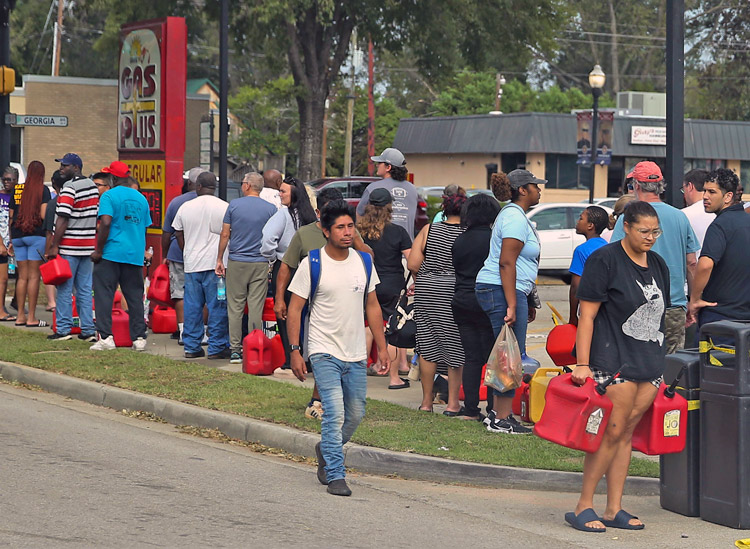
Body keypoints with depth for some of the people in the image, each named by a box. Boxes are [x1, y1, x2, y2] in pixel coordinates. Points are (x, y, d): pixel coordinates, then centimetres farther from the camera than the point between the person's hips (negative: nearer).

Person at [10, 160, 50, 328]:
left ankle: (20, 316, 10)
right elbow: (43, 215, -13)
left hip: (17, 236, 5)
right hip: (36, 235, -5)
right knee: (34, 276, -3)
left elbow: (11, 216, 12)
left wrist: (10, 239, 20)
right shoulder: (43, 189, -4)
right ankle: (31, 318, -5)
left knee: (22, 276, 10)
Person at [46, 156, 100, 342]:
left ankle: (63, 329, 0)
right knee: (85, 289, 8)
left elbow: (63, 219, -18)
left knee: (65, 289, -1)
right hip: (88, 246, 7)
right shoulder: (93, 186, 12)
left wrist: (54, 246, -17)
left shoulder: (69, 187, -13)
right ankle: (88, 330, 6)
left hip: (69, 246, -7)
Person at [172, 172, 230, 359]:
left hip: (191, 265, 4)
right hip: (216, 264, -4)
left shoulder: (185, 207, 7)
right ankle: (216, 347, 0)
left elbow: (178, 235, 15)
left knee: (192, 307, 9)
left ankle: (191, 347, 12)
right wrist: (224, 259, 9)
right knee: (217, 307, 0)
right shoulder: (225, 207, -4)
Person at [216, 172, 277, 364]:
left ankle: (235, 350, 5)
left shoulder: (234, 205, -1)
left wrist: (219, 259, 10)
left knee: (235, 308, 5)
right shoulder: (270, 209, 0)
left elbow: (225, 234, 1)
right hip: (261, 264, 0)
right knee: (256, 308, 2)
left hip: (236, 263, 0)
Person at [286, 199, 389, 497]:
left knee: (355, 414, 12)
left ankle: (326, 451, 38)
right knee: (335, 413, -14)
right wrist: (294, 351, -9)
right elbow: (295, 308, -4)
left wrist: (382, 348, 10)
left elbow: (372, 307, 13)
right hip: (324, 352, -5)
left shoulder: (364, 261, 5)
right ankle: (335, 475, -7)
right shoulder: (312, 264, -7)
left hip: (356, 355, 5)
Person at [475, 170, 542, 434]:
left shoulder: (513, 214, 20)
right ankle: (501, 419, -7)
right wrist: (512, 305, -24)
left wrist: (526, 302, 29)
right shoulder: (515, 218, -13)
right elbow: (506, 263, -21)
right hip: (502, 292, -11)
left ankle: (498, 413, 17)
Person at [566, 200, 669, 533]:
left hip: (650, 364, 7)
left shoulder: (657, 265, 15)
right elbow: (587, 315, -10)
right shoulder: (605, 260, -7)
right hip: (614, 362, -6)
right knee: (612, 432, -8)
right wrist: (582, 364, -15)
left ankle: (614, 510, 11)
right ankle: (583, 508, 0)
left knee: (626, 433, 8)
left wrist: (659, 361, 20)